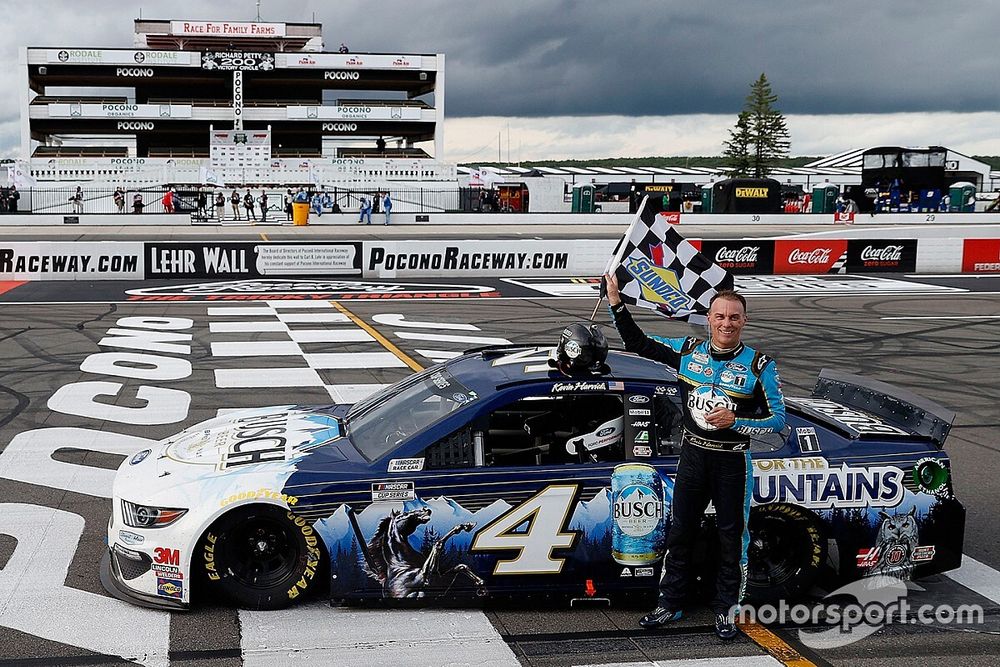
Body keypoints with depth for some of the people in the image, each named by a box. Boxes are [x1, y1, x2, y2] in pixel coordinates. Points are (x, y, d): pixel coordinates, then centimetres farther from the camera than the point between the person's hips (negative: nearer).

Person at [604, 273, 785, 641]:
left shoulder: (759, 365, -10)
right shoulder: (688, 351, 0)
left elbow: (778, 419, -9)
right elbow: (637, 343, 7)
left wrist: (736, 421, -23)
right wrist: (616, 303, -3)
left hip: (732, 461, -3)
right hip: (693, 455, 3)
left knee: (731, 537, 7)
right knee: (680, 531, 12)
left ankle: (726, 609, 20)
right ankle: (669, 603, 25)